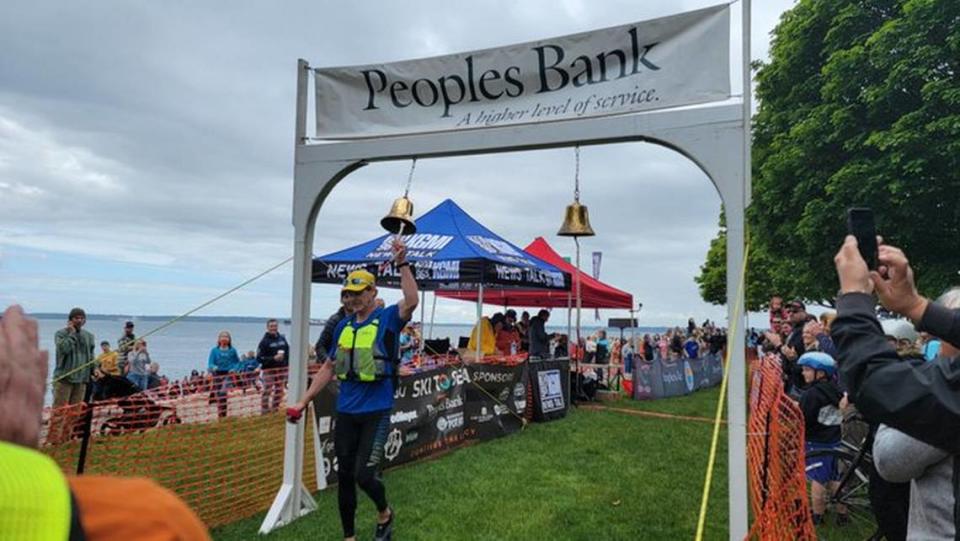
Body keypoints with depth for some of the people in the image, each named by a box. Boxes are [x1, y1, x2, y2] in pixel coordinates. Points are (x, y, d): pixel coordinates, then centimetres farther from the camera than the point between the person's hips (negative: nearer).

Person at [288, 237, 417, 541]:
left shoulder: (388, 318, -6)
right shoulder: (343, 326, 8)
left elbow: (411, 302, -28)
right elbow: (328, 368, 14)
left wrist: (402, 264, -31)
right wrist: (303, 402, 11)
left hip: (376, 411, -5)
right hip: (346, 412, 5)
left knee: (364, 475, -9)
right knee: (344, 476, 12)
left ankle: (384, 514, 23)